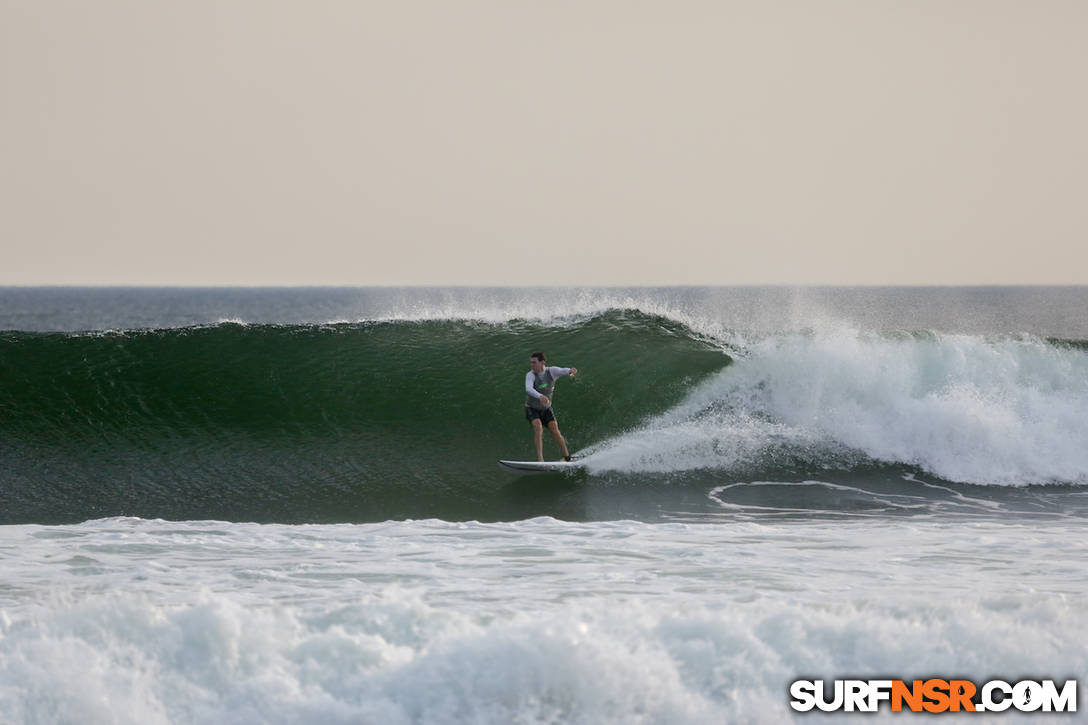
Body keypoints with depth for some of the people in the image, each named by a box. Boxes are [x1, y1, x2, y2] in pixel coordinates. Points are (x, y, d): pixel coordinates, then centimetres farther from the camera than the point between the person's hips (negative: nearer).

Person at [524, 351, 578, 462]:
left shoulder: (551, 371, -16)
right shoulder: (530, 375, -24)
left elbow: (563, 371, -35)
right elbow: (528, 389, -43)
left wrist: (570, 371, -61)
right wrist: (540, 396, -63)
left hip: (546, 408, 2)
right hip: (532, 409, -2)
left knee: (554, 429, -12)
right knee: (538, 426, -25)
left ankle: (567, 457, 1)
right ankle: (540, 458, -29)